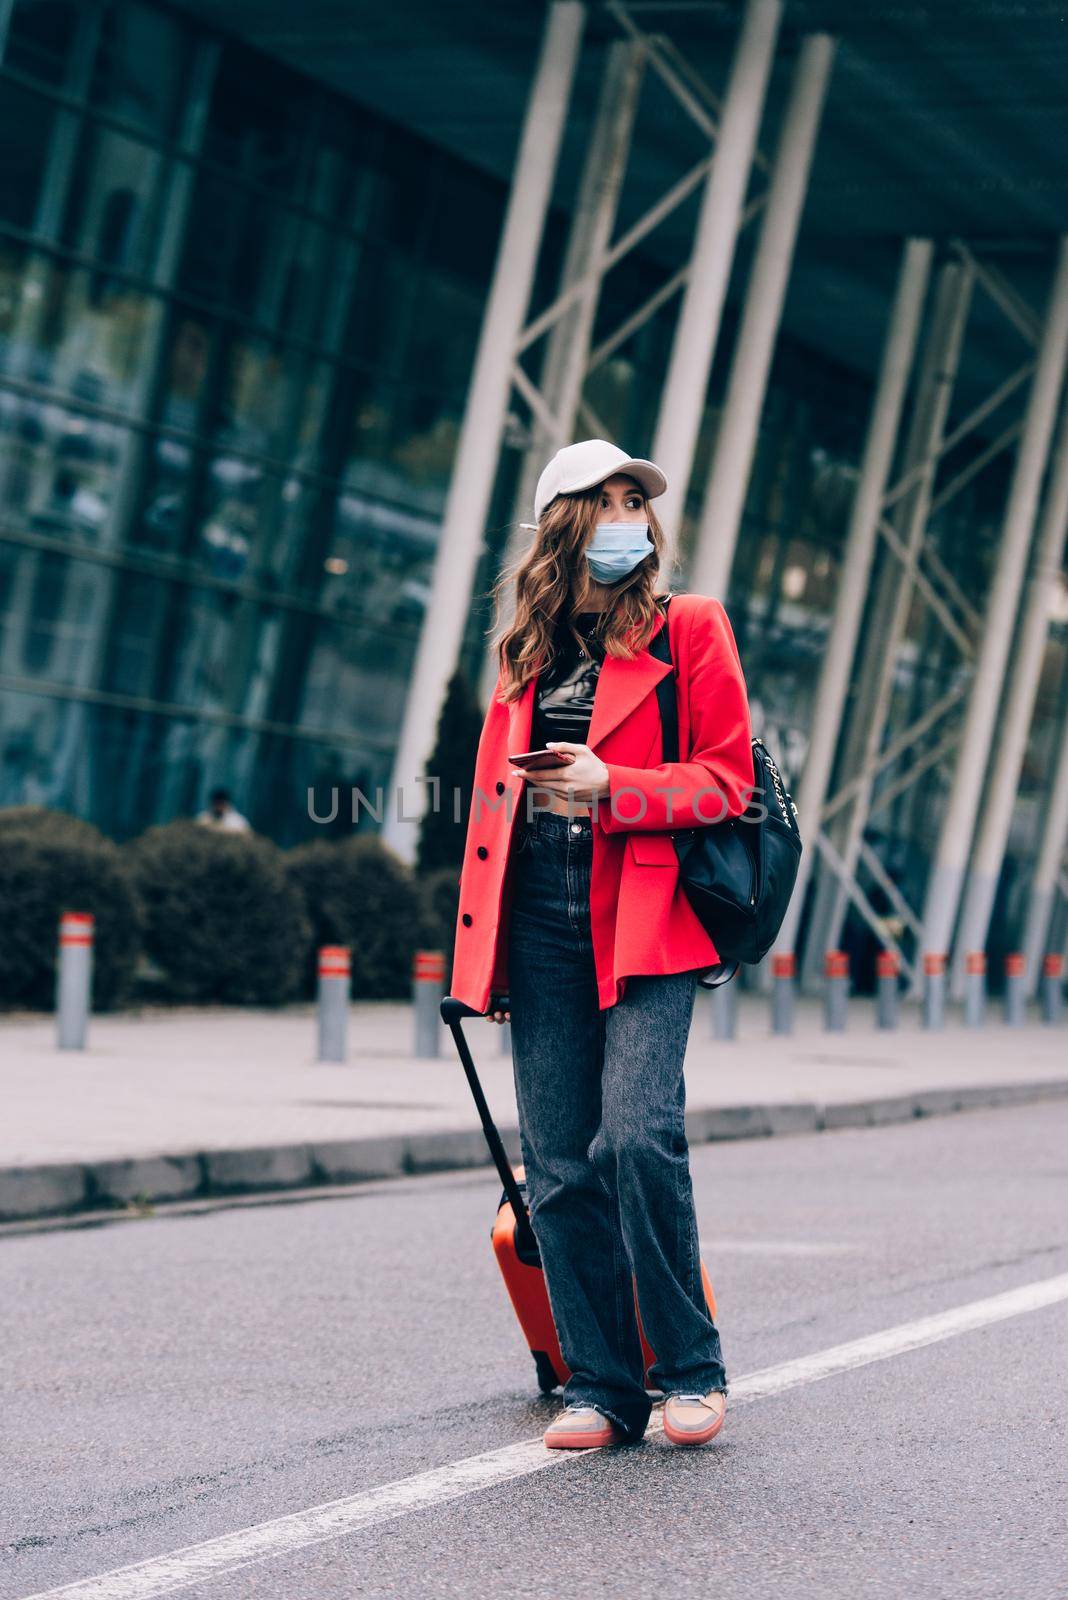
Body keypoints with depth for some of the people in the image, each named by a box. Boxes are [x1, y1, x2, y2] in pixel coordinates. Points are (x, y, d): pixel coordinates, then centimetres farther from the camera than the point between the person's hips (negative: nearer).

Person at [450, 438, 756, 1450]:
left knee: (636, 1135, -19)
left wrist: (612, 788, -15)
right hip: (540, 927, 4)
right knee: (559, 1168, 0)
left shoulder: (689, 629, 6)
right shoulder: (527, 654, 19)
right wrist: (479, 948, 15)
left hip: (644, 919, -4)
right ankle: (600, 1386, 9)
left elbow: (728, 781, 0)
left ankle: (691, 1369, -3)